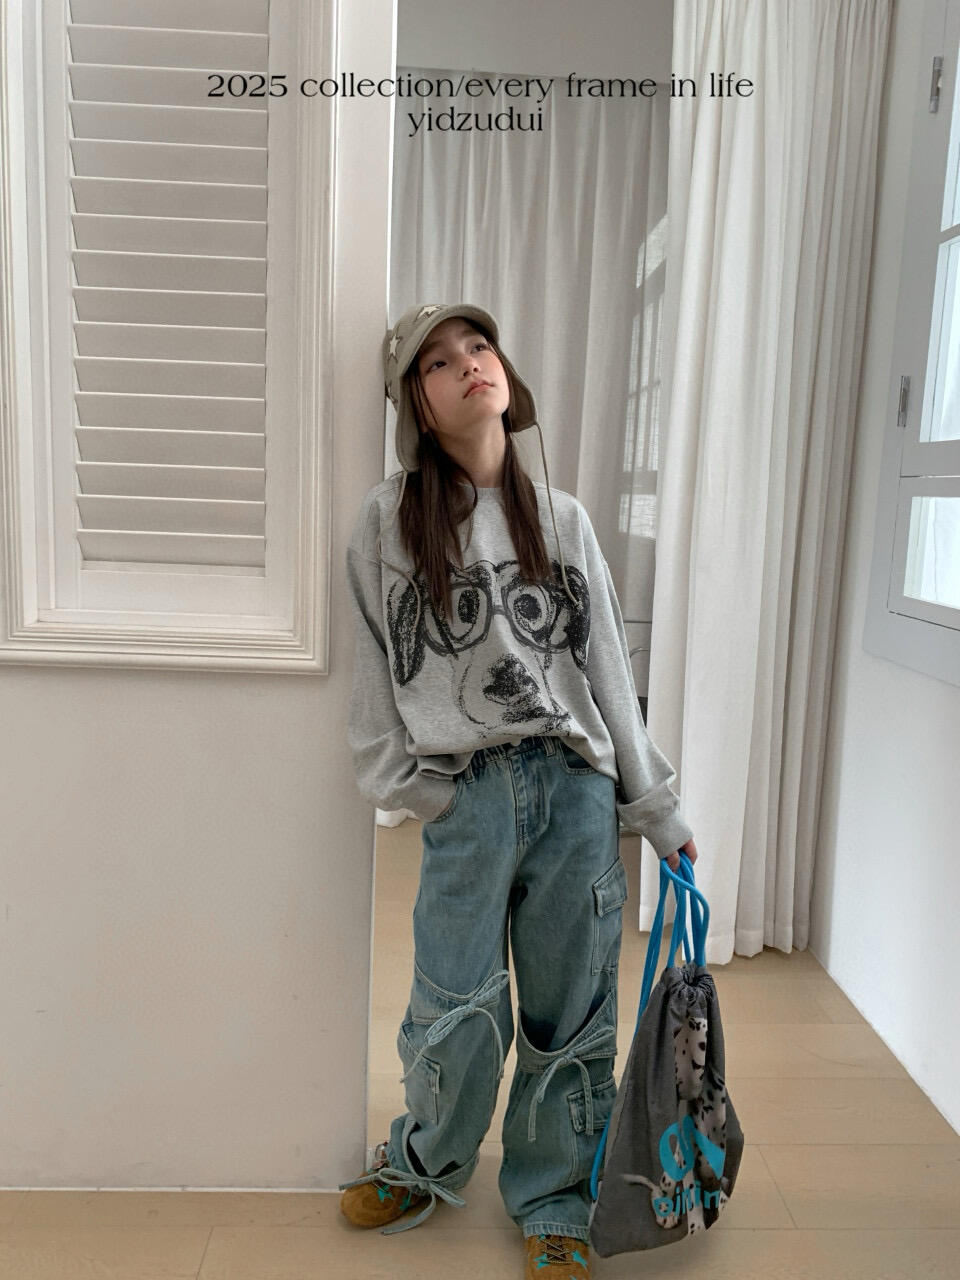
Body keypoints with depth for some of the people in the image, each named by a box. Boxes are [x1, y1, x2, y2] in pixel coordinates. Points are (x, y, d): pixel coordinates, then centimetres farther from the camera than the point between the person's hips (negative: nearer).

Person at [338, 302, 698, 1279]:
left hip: (576, 792, 2)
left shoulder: (561, 520, 7)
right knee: (459, 1014, 4)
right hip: (465, 795, -2)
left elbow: (609, 670, 9)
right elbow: (376, 668, 5)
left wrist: (657, 811, 11)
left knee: (569, 1014, 11)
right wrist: (413, 787, 0)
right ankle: (424, 1167, 36)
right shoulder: (388, 520, 1)